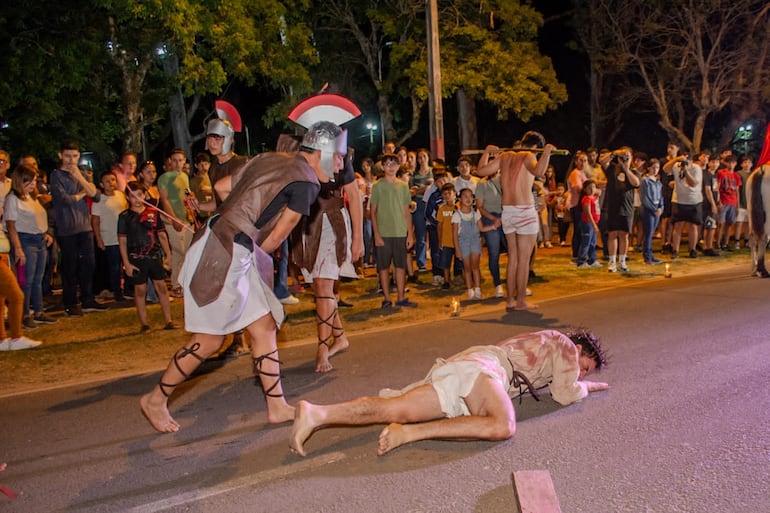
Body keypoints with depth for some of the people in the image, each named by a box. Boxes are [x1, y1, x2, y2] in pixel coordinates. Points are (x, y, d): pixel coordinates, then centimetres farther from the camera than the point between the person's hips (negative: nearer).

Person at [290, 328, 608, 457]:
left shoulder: (544, 341, 38)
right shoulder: (564, 344, 13)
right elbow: (565, 394, 5)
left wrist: (585, 384, 55)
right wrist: (585, 388, 27)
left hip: (458, 365, 8)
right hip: (481, 365, -8)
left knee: (394, 408, -13)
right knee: (503, 426, -33)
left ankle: (317, 413, -30)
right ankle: (409, 434, -38)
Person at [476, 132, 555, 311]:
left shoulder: (505, 156, 9)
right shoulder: (528, 156, -8)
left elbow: (481, 170, 12)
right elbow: (538, 171, -29)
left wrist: (487, 152, 25)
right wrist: (547, 152, -19)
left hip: (507, 212, 6)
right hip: (525, 211, -6)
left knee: (513, 258, 13)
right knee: (524, 259, 2)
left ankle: (510, 300, 17)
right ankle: (521, 301, 7)